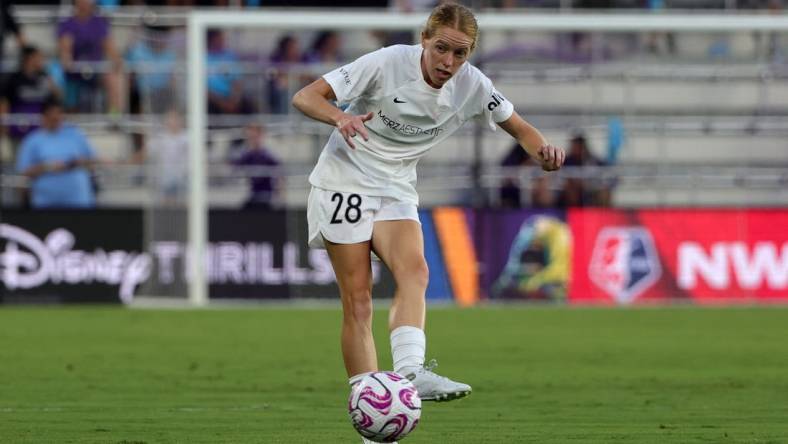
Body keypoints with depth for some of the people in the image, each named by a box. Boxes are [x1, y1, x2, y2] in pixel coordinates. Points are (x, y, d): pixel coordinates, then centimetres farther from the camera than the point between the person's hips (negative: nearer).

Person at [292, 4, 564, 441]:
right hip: (344, 181, -4)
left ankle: (410, 371, -44)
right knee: (357, 301, -10)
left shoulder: (472, 86, -6)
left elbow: (518, 127, 8)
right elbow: (304, 97, -19)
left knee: (414, 271, -26)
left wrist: (543, 149, -15)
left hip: (396, 191, 4)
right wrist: (340, 117, -40)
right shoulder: (386, 64, -19)